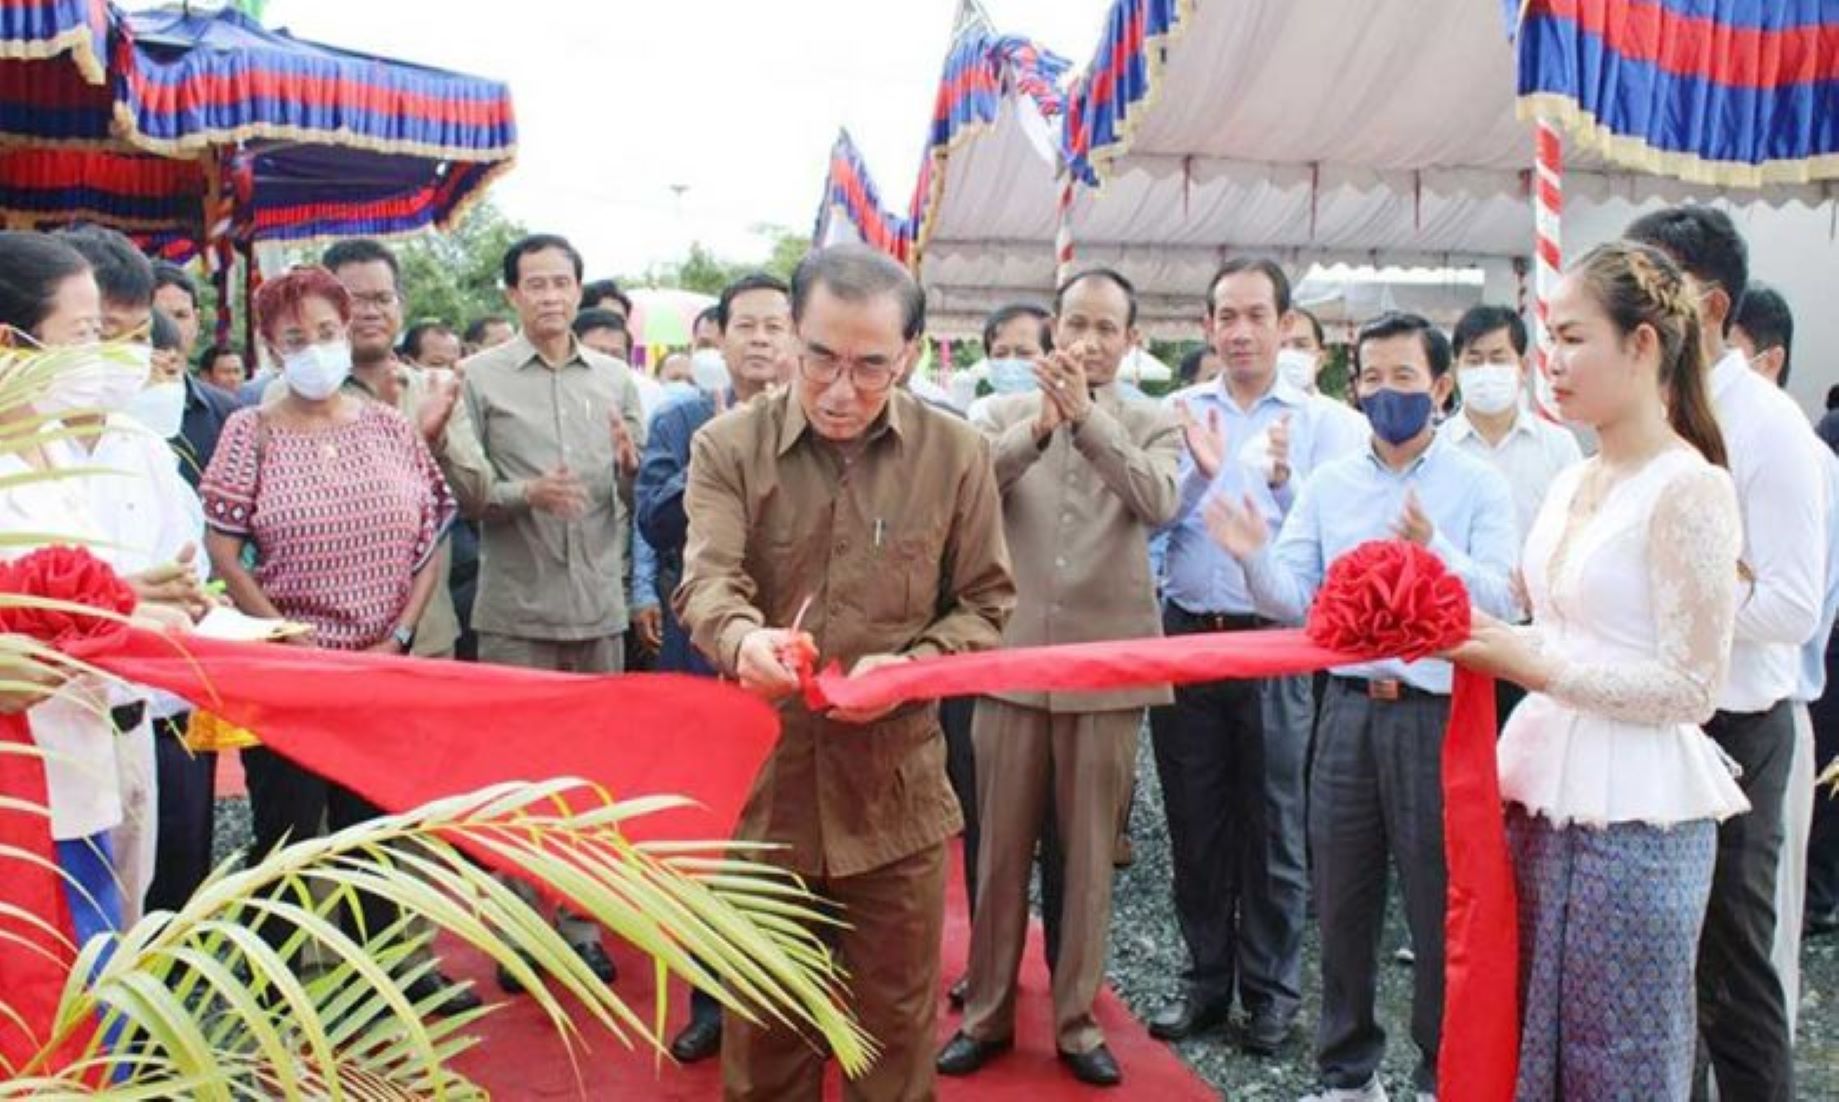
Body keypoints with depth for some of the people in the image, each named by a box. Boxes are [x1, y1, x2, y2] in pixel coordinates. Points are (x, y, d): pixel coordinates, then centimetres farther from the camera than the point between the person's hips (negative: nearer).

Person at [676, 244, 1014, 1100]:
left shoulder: (955, 454, -1)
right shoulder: (728, 446, -3)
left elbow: (986, 603, 3)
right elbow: (707, 580, -16)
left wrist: (912, 666, -16)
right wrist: (741, 639, -39)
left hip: (896, 783, 0)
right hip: (759, 773, 0)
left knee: (895, 1021, 14)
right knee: (762, 1022, 16)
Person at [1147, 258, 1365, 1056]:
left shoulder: (1318, 422, -1)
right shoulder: (1178, 411, 6)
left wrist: (1284, 482, -25)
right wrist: (1198, 473, -16)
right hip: (1188, 633, 3)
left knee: (1271, 824, 8)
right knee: (1195, 821, 12)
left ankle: (1271, 988, 24)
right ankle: (1206, 976, 27)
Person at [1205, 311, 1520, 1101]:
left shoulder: (1478, 485, -2)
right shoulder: (1327, 484, 7)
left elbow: (1504, 598, -15)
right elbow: (1293, 600, 1)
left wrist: (1438, 553, -32)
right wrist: (1256, 557, -18)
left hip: (1438, 714, -3)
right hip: (1349, 709, 3)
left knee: (1439, 905, 9)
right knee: (1342, 904, 13)